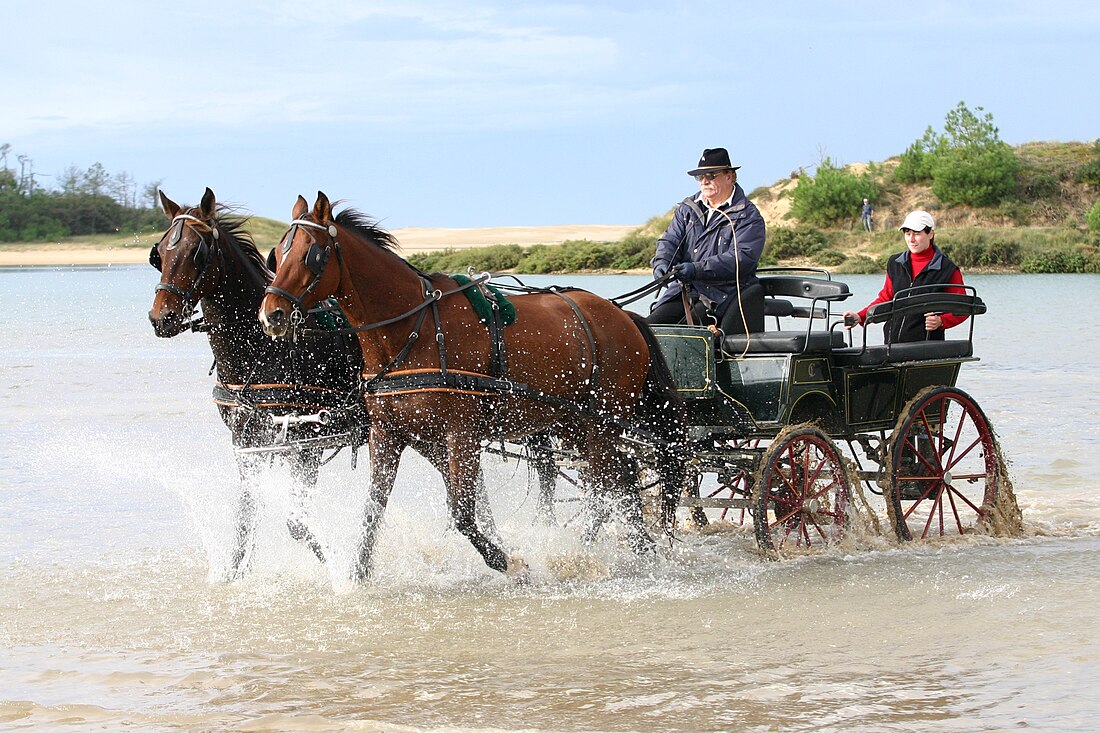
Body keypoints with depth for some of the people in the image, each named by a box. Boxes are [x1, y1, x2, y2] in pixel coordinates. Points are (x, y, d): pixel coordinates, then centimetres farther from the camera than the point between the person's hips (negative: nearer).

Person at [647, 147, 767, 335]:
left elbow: (741, 258, -15)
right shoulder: (687, 209, 17)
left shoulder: (748, 216, -2)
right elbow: (670, 240, 8)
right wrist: (662, 263, -17)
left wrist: (697, 269, -26)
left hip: (724, 295, -5)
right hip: (684, 291, 6)